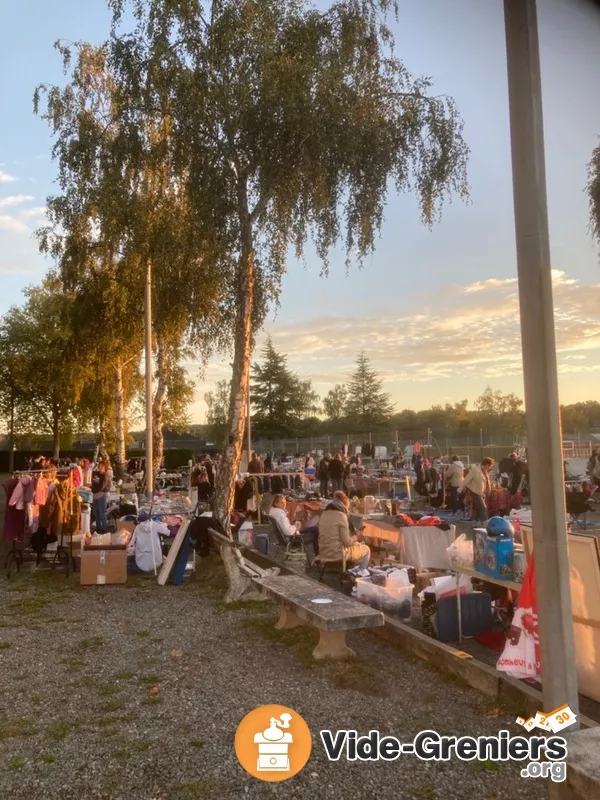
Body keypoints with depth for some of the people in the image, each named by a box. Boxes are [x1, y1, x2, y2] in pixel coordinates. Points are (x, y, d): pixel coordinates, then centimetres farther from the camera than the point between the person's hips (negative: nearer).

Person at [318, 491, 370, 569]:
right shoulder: (341, 516, -16)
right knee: (366, 550, 15)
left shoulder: (324, 514, 6)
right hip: (337, 554, -7)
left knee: (356, 544, 31)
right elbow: (346, 541, -17)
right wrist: (355, 538, 3)